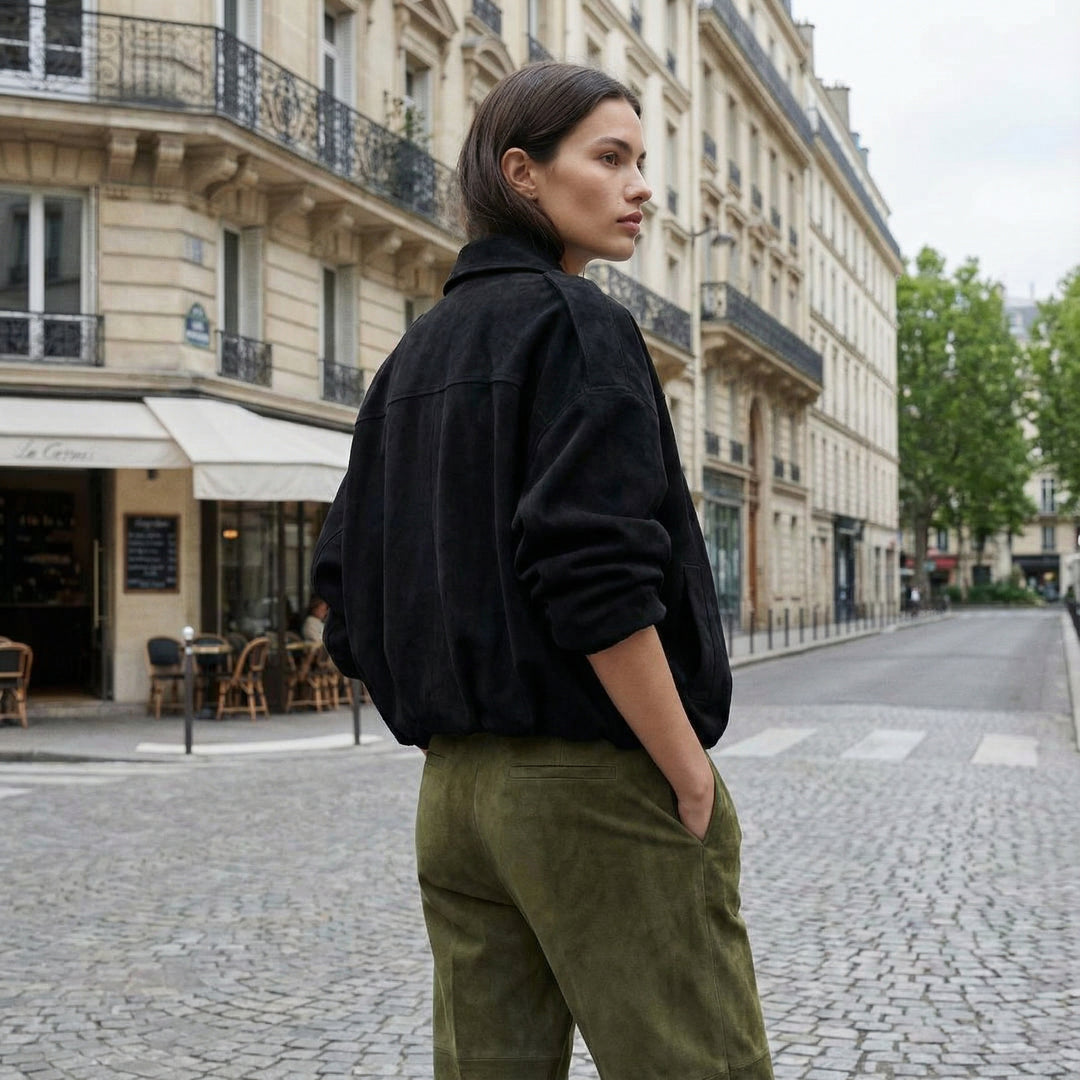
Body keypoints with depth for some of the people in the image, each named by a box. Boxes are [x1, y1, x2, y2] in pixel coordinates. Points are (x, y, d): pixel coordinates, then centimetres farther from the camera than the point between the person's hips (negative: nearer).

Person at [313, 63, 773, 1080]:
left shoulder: (413, 355, 14)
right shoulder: (576, 321, -9)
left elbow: (346, 579, 13)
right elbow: (596, 577, -20)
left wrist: (448, 712, 15)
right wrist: (694, 783, -14)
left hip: (452, 791, 8)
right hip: (594, 778, -8)